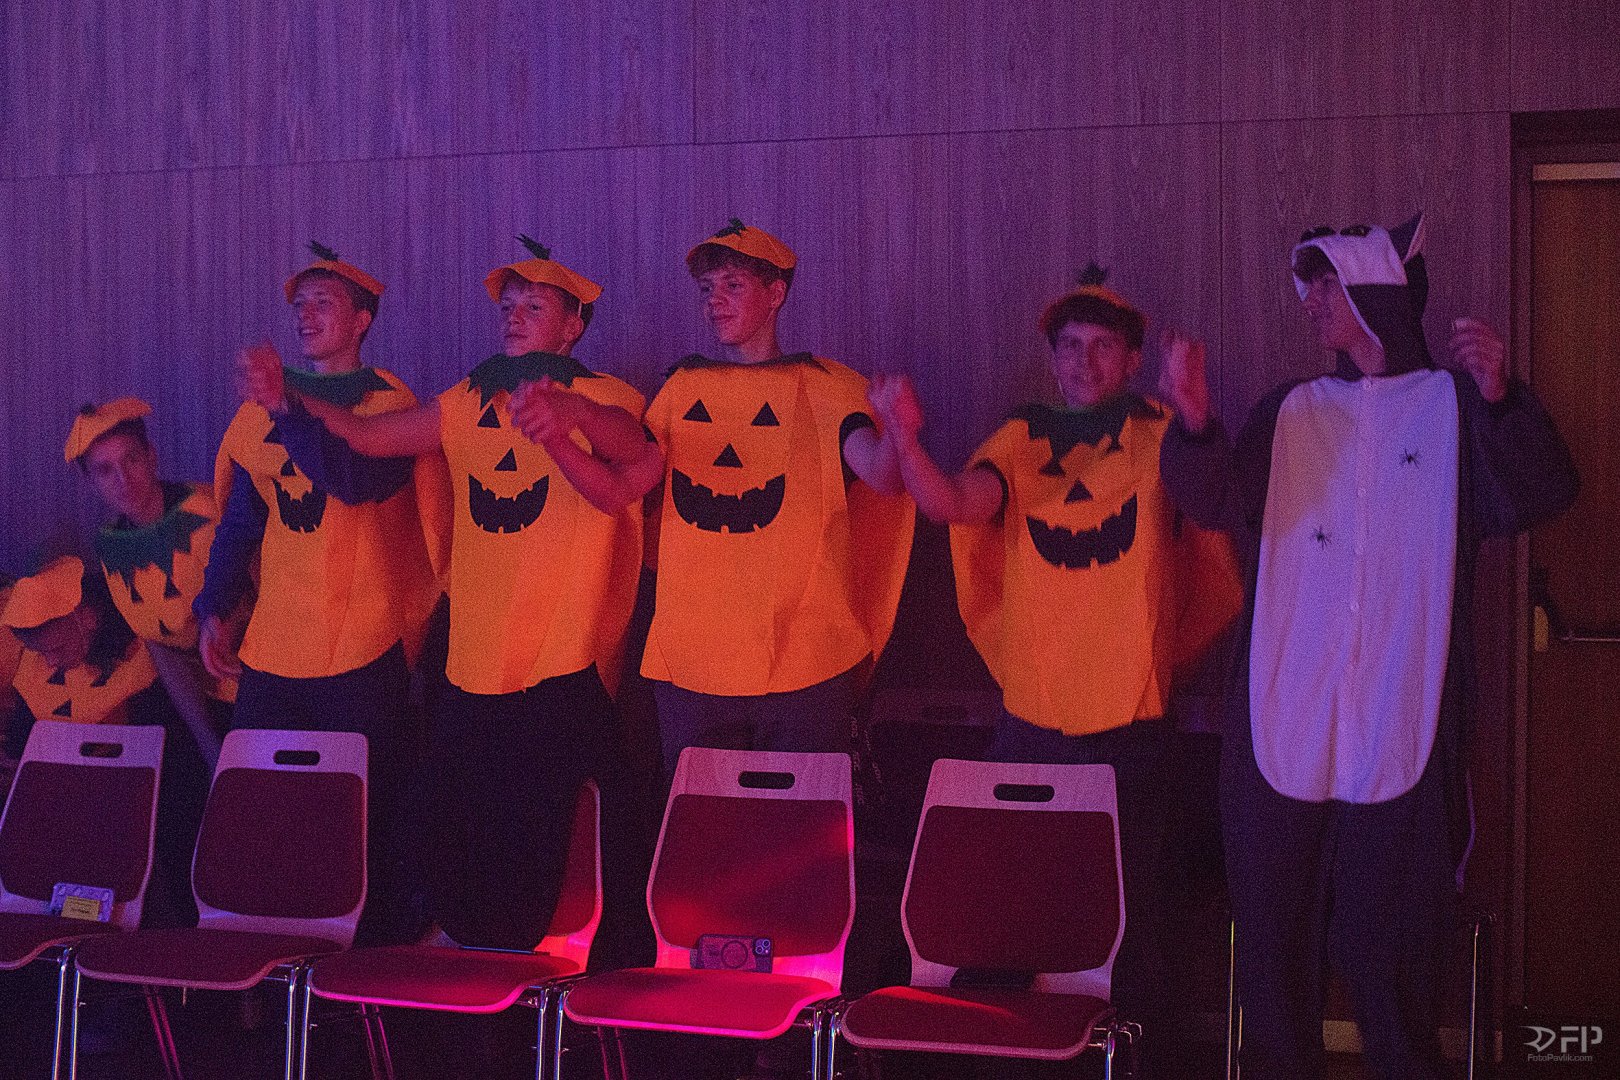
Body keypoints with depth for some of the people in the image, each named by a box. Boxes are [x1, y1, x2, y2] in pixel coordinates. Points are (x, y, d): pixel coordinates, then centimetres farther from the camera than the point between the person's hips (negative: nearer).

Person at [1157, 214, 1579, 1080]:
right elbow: (1219, 503, -2)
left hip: (1401, 736, -3)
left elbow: (1540, 497, -10)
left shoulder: (1453, 407, 5)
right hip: (1282, 734, 3)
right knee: (1275, 939, 7)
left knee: (1392, 947, 0)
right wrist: (1194, 425, -22)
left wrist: (1499, 398, -28)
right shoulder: (1289, 414, 13)